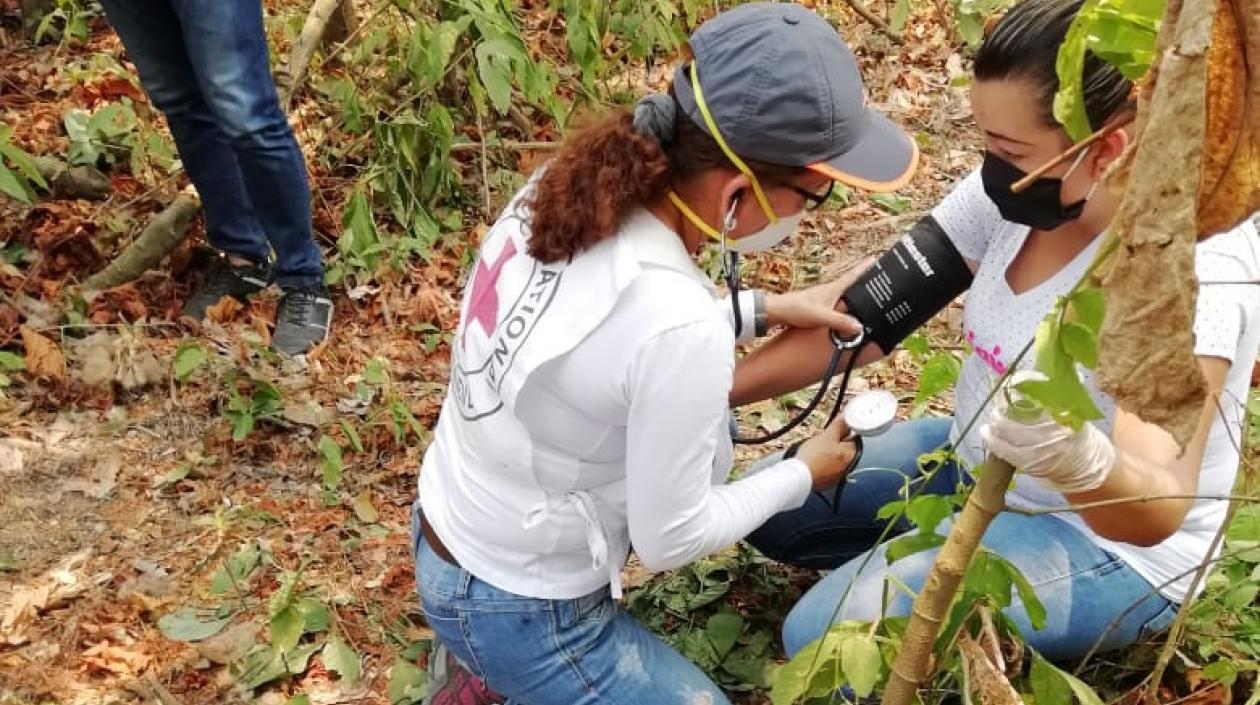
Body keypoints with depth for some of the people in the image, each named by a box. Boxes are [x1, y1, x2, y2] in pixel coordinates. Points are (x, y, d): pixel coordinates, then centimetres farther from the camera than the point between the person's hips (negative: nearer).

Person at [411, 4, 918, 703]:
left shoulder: (572, 182, -12)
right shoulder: (681, 326, -33)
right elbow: (667, 541, -18)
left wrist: (762, 309, 6)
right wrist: (803, 474, -3)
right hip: (515, 613, -6)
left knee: (707, 429, 19)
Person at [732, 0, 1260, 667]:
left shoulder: (1195, 263, -31)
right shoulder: (1019, 192, -11)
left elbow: (1159, 510, -37)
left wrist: (1082, 465, -61)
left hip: (1108, 543, -7)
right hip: (978, 466, 7)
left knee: (825, 634, -23)